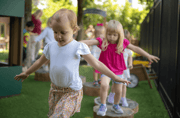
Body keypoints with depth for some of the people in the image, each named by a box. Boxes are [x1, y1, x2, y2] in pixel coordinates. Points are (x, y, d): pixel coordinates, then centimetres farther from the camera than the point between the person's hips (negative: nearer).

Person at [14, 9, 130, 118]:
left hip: (72, 92, -5)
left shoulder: (79, 47, -13)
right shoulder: (51, 46, 1)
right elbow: (40, 62, 18)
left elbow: (96, 64, -8)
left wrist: (115, 77, -7)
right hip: (55, 90, 6)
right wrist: (26, 73, 29)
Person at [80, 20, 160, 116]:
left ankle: (115, 105, 41)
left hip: (118, 70, 3)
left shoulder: (123, 43, -6)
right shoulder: (103, 42, -12)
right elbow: (89, 42, -22)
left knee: (118, 91, 12)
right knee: (104, 85, -28)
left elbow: (135, 49, 3)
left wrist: (148, 56, 3)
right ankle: (103, 106, -7)